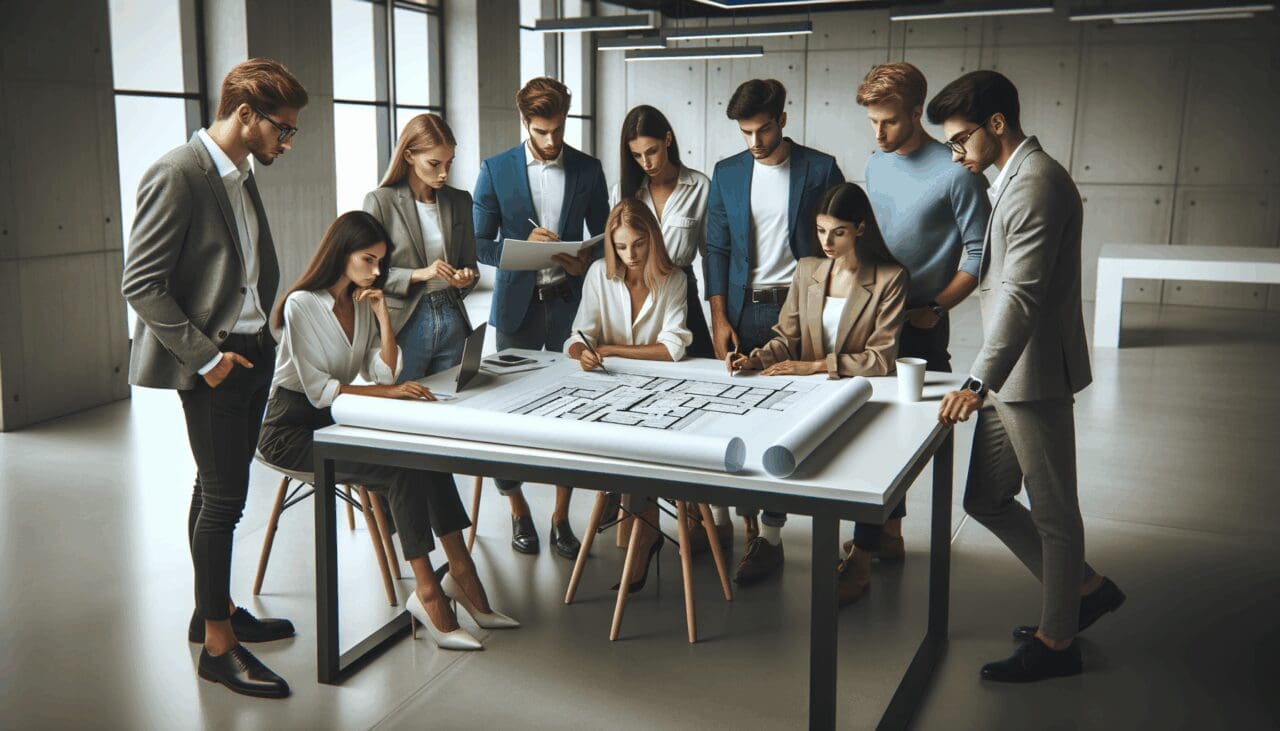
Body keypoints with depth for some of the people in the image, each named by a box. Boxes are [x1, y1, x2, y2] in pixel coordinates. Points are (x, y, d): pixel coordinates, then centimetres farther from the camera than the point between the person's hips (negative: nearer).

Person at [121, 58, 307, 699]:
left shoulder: (241, 177, 13)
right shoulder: (178, 175, -15)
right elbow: (141, 284, -18)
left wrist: (263, 337, 9)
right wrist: (205, 355, -19)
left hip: (251, 353, 9)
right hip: (212, 363, -9)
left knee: (217, 490, 17)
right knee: (223, 497, -3)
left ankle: (213, 610, 31)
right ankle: (217, 644, 8)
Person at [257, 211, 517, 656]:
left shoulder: (362, 303, 10)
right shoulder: (302, 305, -13)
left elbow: (385, 374, 2)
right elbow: (318, 389, -20)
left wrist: (382, 315, -7)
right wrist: (390, 392, -28)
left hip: (335, 422, 6)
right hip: (292, 430, -6)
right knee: (406, 469, -28)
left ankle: (459, 576, -22)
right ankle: (428, 592, -24)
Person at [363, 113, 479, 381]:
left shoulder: (460, 201, 9)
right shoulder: (380, 201, -4)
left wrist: (467, 277, -5)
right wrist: (419, 274, -17)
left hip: (452, 321, 4)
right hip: (404, 325, -4)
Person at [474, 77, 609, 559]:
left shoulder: (588, 170, 5)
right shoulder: (495, 170, 2)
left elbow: (603, 236, 11)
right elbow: (480, 243, 2)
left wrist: (586, 261, -11)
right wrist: (523, 246, -16)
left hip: (569, 303, 1)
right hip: (518, 303, 0)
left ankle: (561, 516, 14)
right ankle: (519, 513, 19)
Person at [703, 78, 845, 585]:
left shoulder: (820, 169, 0)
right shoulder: (726, 173, 8)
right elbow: (716, 249, 8)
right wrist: (719, 319, 0)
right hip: (743, 310, 3)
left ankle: (770, 533, 2)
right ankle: (751, 521, 15)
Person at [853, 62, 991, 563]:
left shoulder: (956, 173, -13)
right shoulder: (875, 164, 7)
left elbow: (978, 255, -11)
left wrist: (934, 309, -15)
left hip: (920, 322, -6)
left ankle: (875, 537, 13)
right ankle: (887, 531, 26)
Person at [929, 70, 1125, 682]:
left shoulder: (1036, 182, -17)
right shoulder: (1014, 178, 15)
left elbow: (1022, 294, -25)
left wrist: (978, 382, -28)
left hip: (1035, 374, -10)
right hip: (1009, 376, 10)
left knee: (1053, 512, 5)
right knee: (985, 500, 15)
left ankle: (1057, 640, 20)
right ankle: (1086, 589, 31)